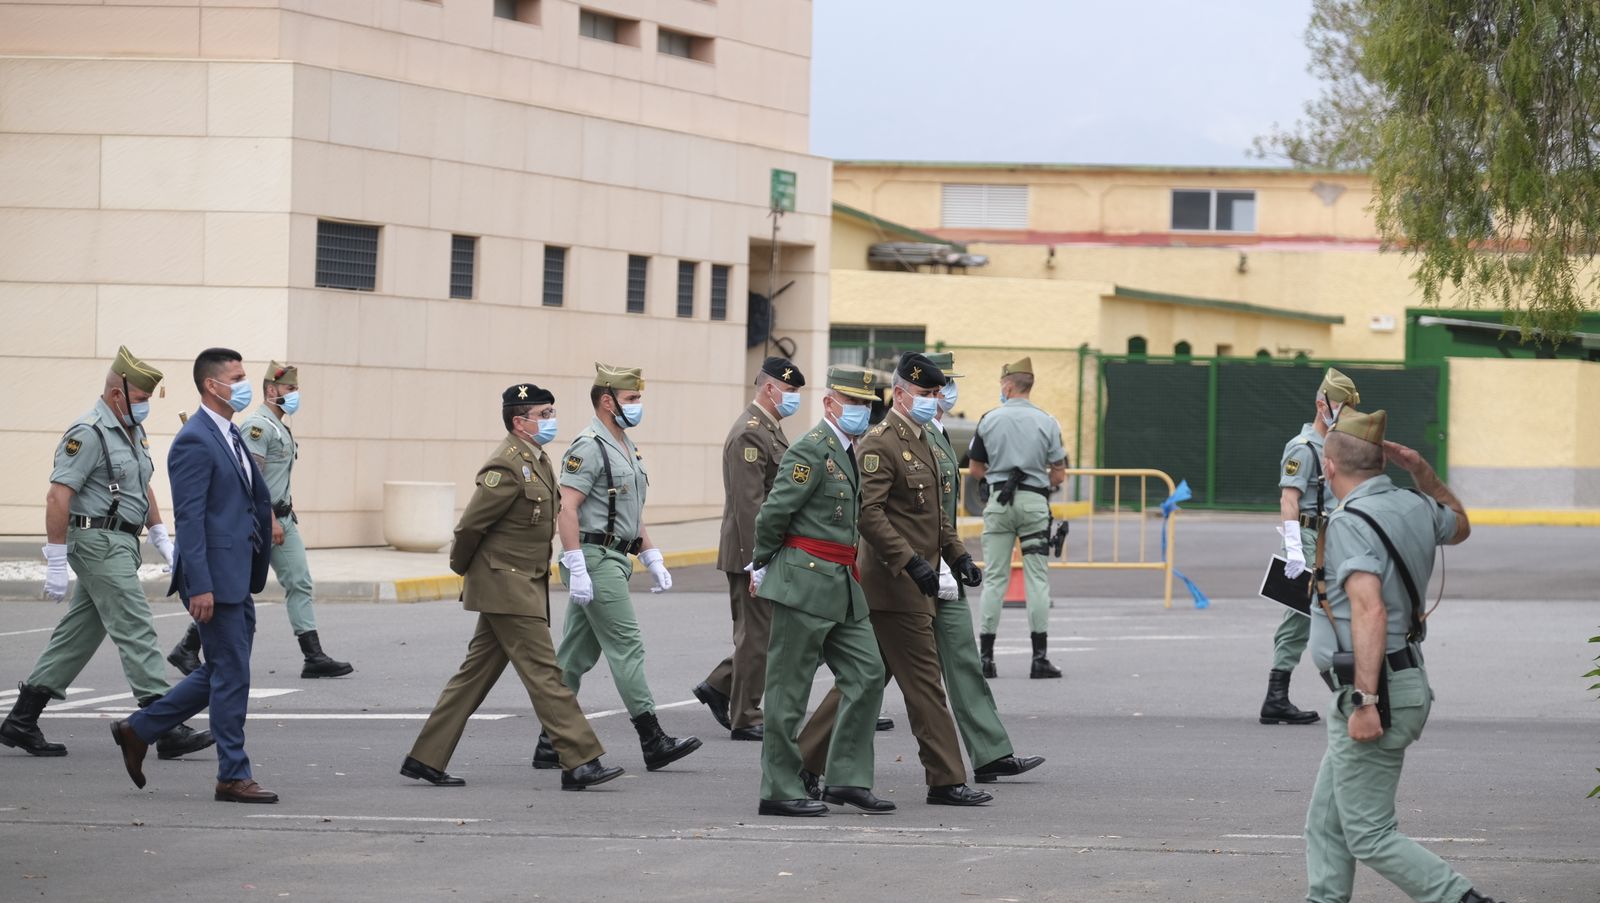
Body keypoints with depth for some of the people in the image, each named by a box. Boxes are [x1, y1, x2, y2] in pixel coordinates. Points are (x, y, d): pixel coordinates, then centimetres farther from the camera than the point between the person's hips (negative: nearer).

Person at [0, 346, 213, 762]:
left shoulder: (132, 432, 17)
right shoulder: (88, 434, -14)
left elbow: (143, 488, 29)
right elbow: (58, 497, -18)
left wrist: (161, 537, 20)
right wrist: (56, 563, -20)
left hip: (120, 545, 10)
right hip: (98, 543, -10)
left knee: (79, 633, 10)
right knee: (136, 633, -11)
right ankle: (167, 730, -13)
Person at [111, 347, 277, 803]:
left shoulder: (230, 437, 16)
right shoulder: (195, 441, -14)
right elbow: (189, 518, -19)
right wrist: (200, 587, -23)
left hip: (238, 577, 10)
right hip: (215, 577, -10)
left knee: (221, 673, 15)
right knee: (231, 675, -4)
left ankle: (138, 730, 25)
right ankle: (233, 777, 3)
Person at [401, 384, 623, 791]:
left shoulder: (538, 462, 14)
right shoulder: (507, 466, -17)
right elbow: (470, 525, -16)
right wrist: (463, 569, -1)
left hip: (525, 585, 10)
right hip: (507, 586, -10)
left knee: (476, 673, 11)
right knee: (544, 673, -9)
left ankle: (426, 758, 16)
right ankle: (579, 763, -9)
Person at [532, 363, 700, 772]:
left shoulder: (626, 447, 18)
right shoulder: (589, 447, -13)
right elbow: (566, 510, -20)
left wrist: (653, 559, 19)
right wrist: (577, 570, -25)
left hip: (614, 560, 10)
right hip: (595, 560, -10)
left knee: (577, 654, 10)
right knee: (627, 647, -8)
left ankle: (551, 743, 12)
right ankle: (653, 742, -7)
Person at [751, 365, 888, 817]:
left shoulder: (847, 452, 16)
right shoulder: (812, 451, -14)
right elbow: (773, 513, -15)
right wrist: (762, 567, -1)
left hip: (842, 586, 9)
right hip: (805, 581, -9)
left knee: (866, 674, 5)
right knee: (789, 689, -2)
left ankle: (849, 778, 10)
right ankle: (780, 791, 2)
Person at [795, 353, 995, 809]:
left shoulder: (921, 442, 18)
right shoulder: (880, 443, -13)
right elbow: (868, 512, -21)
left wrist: (957, 555, 13)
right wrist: (911, 562, -26)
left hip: (912, 586, 10)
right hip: (894, 586, -10)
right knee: (924, 681, -5)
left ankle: (804, 765, 15)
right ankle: (946, 780, 0)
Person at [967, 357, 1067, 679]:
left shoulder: (989, 420, 0)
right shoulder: (1046, 422, -1)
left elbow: (975, 470, 6)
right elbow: (1059, 475, 0)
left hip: (998, 503, 1)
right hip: (1034, 502, -1)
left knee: (994, 578, 4)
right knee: (1037, 578, 1)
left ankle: (986, 656, 2)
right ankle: (1040, 658, -2)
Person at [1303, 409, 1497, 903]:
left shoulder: (1350, 522, -19)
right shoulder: (1414, 507, 7)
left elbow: (1370, 611, -29)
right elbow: (1459, 525, 32)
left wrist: (1366, 702, -31)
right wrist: (1424, 473, 18)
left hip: (1374, 695, -10)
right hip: (1406, 678, 10)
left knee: (1370, 836, -5)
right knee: (1326, 824, 15)